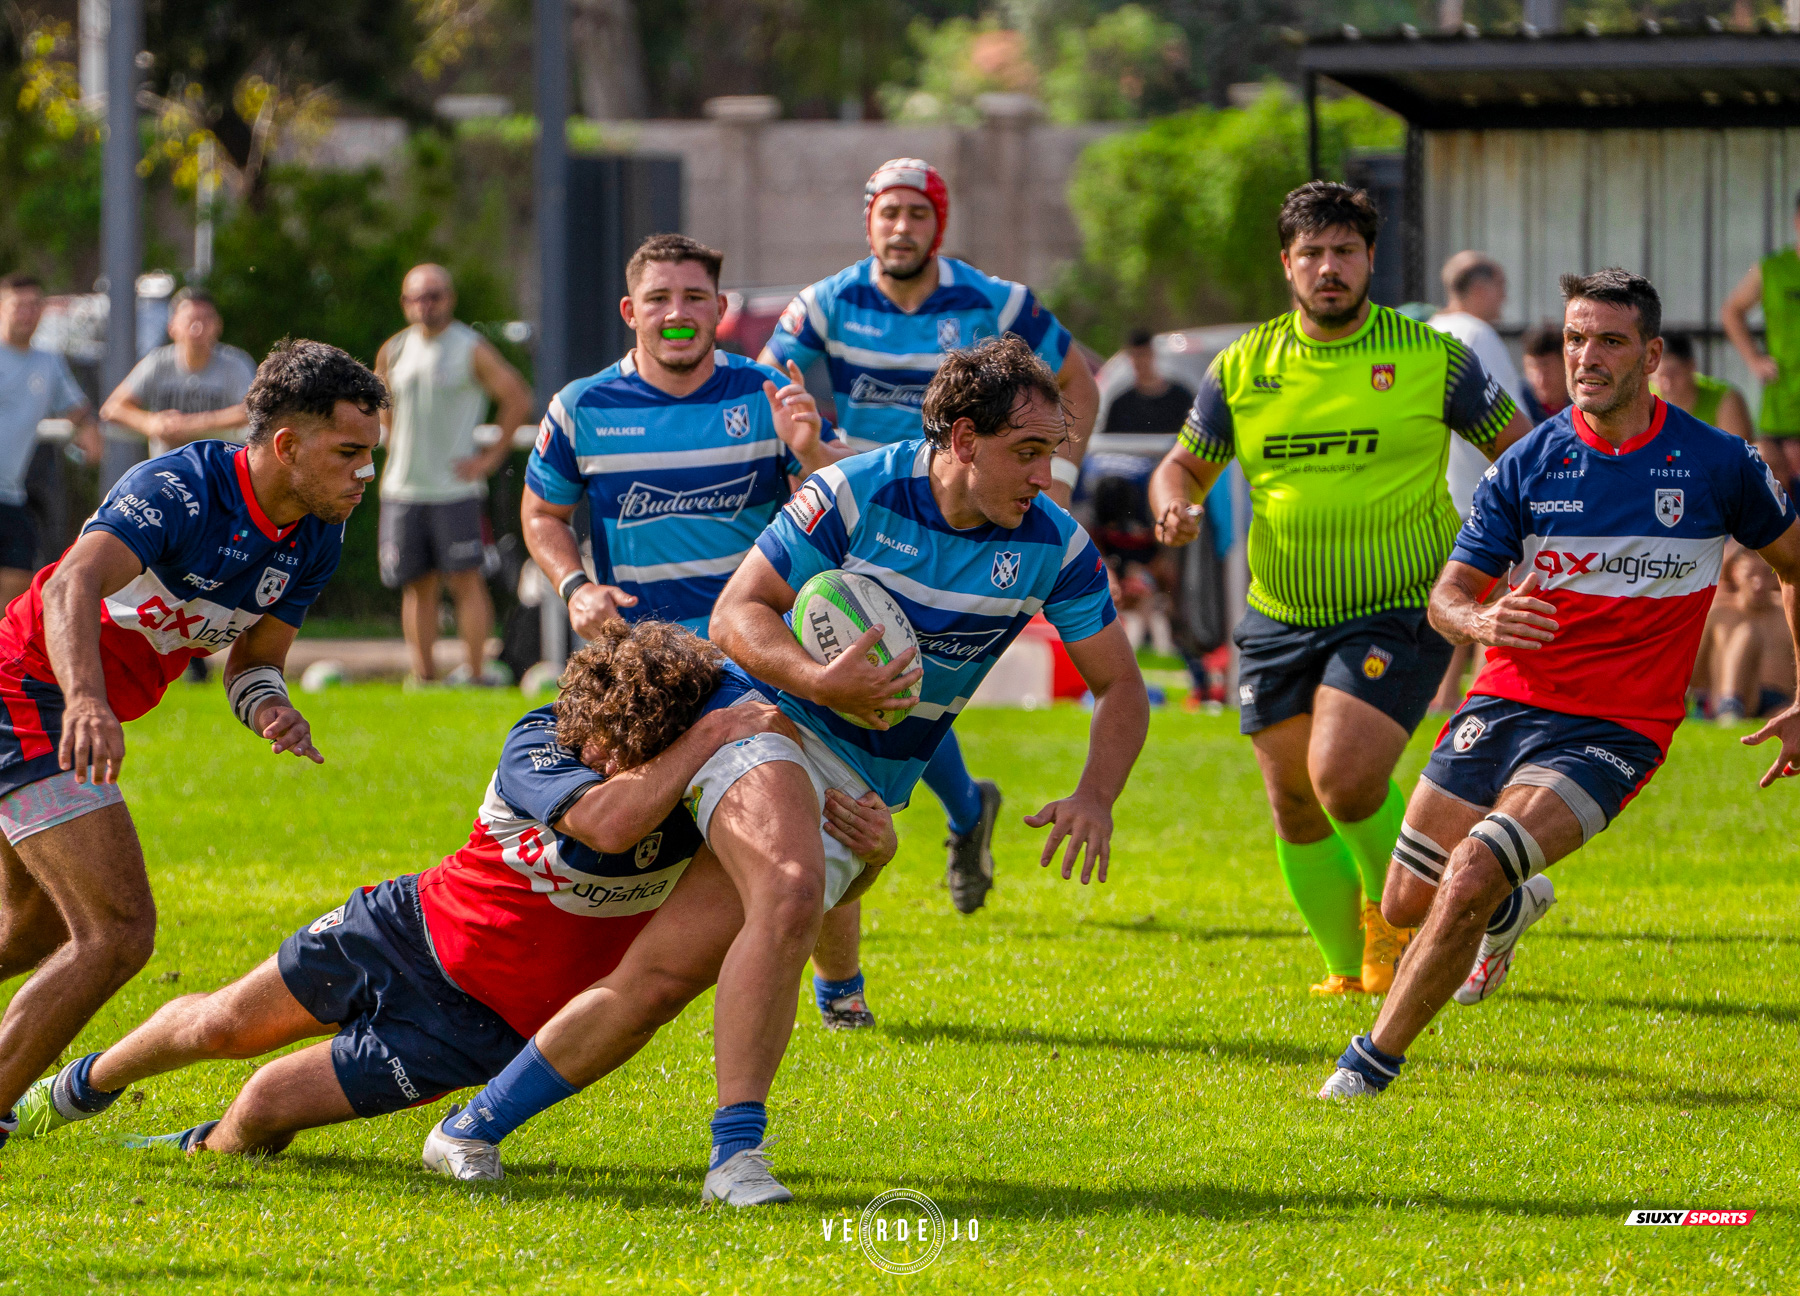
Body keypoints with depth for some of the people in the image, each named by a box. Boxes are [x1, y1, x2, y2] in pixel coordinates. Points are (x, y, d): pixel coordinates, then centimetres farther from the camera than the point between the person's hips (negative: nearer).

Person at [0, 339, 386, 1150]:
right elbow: (75, 584, -40)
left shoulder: (317, 541, -1)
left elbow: (251, 659, 6)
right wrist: (86, 698, -58)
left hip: (68, 711, 10)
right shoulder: (181, 489, -26)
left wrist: (269, 707, -18)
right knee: (118, 932, -17)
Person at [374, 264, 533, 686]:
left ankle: (475, 671, -5)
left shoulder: (471, 350, -6)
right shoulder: (393, 351, 9)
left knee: (465, 580, -8)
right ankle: (423, 676, 13)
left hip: (455, 489, -5)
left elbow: (518, 399, -7)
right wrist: (396, 442, 15)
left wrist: (492, 457, -9)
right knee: (418, 586, 7)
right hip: (403, 489, 5)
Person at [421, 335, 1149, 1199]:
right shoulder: (854, 495, -16)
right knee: (791, 892, -35)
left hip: (867, 789, 4)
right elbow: (736, 613, -11)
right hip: (771, 726, -4)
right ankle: (736, 1152, -32)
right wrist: (822, 682, -30)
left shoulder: (1052, 545, -6)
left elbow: (1120, 685, 3)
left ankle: (483, 1119, 11)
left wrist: (1096, 797, -15)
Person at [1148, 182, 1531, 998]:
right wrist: (1175, 506, -10)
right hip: (1280, 618, 4)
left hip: (1398, 614, -4)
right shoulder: (1243, 369, 4)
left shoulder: (1431, 357, -4)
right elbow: (1184, 463, 14)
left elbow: (1518, 450, 4)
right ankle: (1351, 966, 24)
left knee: (1343, 777, -21)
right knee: (1293, 804, 5)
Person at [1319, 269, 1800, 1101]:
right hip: (1507, 703, 4)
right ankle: (1515, 909, 42)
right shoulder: (1527, 467, 0)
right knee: (1408, 901, 6)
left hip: (1612, 730, -3)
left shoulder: (1717, 465, -4)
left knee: (1472, 874, -24)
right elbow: (1447, 595, 0)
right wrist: (1479, 620, -25)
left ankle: (1376, 1059, -10)